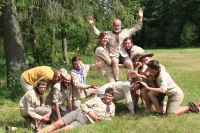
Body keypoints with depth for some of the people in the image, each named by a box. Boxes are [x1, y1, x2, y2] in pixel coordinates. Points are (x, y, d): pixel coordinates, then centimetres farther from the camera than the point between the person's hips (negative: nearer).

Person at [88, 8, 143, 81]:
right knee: (115, 62, -35)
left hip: (124, 55, 1)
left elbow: (136, 27, 12)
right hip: (113, 55, -1)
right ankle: (117, 81, -32)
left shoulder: (126, 32, 13)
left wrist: (140, 18, 1)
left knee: (130, 64, -27)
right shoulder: (108, 33, 12)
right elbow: (97, 32, 10)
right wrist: (92, 25, -5)